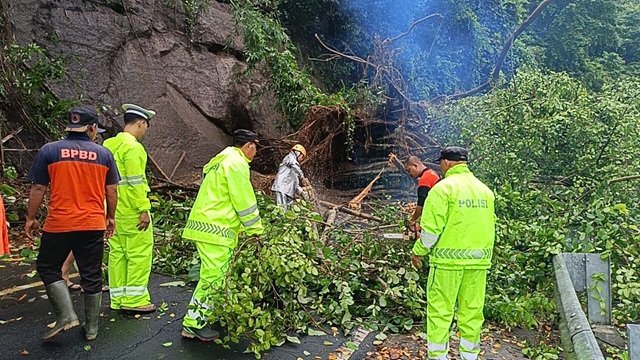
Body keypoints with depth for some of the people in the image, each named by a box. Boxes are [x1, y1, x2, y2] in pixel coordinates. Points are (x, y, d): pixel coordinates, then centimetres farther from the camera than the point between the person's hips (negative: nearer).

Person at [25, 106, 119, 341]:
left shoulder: (49, 151, -4)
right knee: (91, 275, 11)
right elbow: (111, 191, 5)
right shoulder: (104, 154, 1)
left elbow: (38, 189, -3)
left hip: (59, 225, -2)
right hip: (93, 225, 2)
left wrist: (30, 219, 9)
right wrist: (111, 218, 18)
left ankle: (66, 315, 8)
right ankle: (91, 327, 20)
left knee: (47, 267, 18)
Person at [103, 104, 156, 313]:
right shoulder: (132, 147, -15)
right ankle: (134, 300, 6)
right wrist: (143, 209, -18)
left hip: (113, 209, 9)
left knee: (117, 252, 13)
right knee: (140, 253, 0)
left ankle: (118, 299, 22)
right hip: (131, 211, -9)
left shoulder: (108, 144, 12)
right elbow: (135, 182, -20)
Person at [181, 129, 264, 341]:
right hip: (215, 228, -11)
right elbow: (244, 202, -13)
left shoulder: (225, 159, 22)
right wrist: (257, 231, -4)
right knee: (214, 276, -7)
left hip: (206, 225, 11)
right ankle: (193, 324, -1)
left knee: (214, 274, 17)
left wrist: (248, 229, 24)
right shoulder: (237, 163, -11)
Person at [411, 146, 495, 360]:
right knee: (472, 310, 13)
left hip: (448, 258, -6)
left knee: (440, 310, 4)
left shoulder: (443, 188, -9)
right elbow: (490, 226, 12)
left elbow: (432, 227, -13)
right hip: (479, 259, 6)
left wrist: (418, 252, -1)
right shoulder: (485, 190, 9)